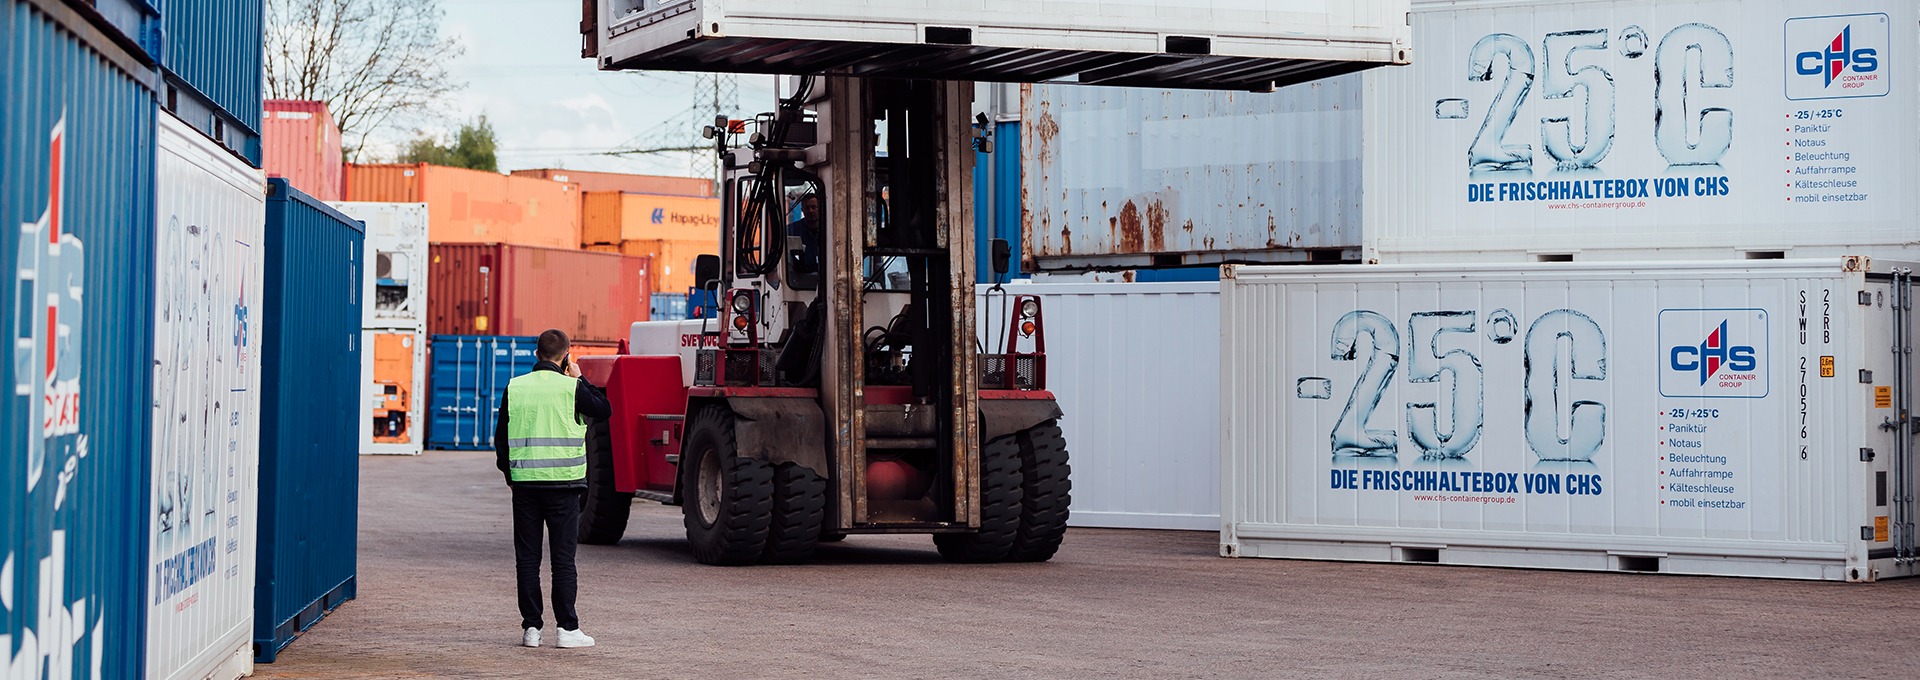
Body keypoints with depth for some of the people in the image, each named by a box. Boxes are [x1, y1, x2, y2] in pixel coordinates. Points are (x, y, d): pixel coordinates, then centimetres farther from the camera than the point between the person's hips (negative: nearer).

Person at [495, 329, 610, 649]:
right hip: (562, 482, -3)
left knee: (527, 557, 7)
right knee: (563, 556, 1)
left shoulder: (515, 387, 3)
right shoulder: (571, 387, -7)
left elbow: (500, 437, 7)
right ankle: (567, 628, 0)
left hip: (524, 482, 3)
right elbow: (604, 410, 7)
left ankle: (531, 626, 7)